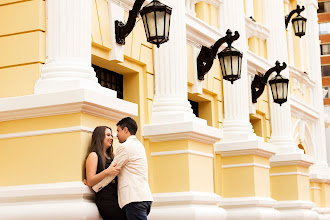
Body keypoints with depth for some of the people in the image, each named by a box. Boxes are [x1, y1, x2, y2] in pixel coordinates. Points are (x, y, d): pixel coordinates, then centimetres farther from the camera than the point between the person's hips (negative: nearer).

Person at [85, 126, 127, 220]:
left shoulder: (110, 156, 24)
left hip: (115, 197, 7)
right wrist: (106, 172, -19)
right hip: (105, 199, -7)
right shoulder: (93, 155, 2)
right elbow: (90, 182, -7)